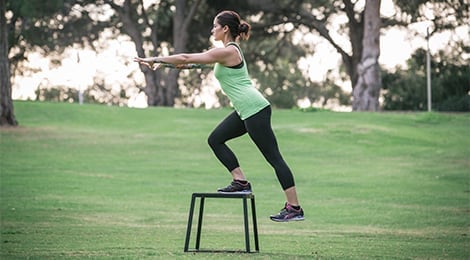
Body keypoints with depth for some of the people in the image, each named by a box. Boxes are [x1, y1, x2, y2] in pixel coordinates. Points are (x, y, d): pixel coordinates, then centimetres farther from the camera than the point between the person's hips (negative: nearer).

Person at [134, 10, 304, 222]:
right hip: (247, 110, 10)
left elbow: (186, 58, -10)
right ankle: (240, 181, 11)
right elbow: (192, 60, 24)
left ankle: (294, 208, -7)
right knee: (215, 140, 12)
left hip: (254, 109, -10)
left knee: (273, 157, -8)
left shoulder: (227, 52, -13)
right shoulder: (230, 50, 18)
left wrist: (155, 59, -3)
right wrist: (161, 62, 20)